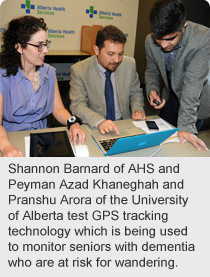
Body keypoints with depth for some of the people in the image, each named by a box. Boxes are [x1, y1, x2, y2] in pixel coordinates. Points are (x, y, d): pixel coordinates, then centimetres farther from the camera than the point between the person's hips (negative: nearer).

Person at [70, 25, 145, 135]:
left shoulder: (129, 64, 2)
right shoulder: (79, 70, -8)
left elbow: (136, 93, 14)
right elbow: (77, 105, -14)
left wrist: (138, 109, -7)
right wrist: (99, 122, -31)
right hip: (95, 128, -3)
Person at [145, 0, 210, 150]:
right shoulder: (150, 41, -15)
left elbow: (193, 83, -34)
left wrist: (185, 126, -36)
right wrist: (152, 91, -20)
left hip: (196, 101, -4)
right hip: (170, 97, 4)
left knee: (185, 143, 4)